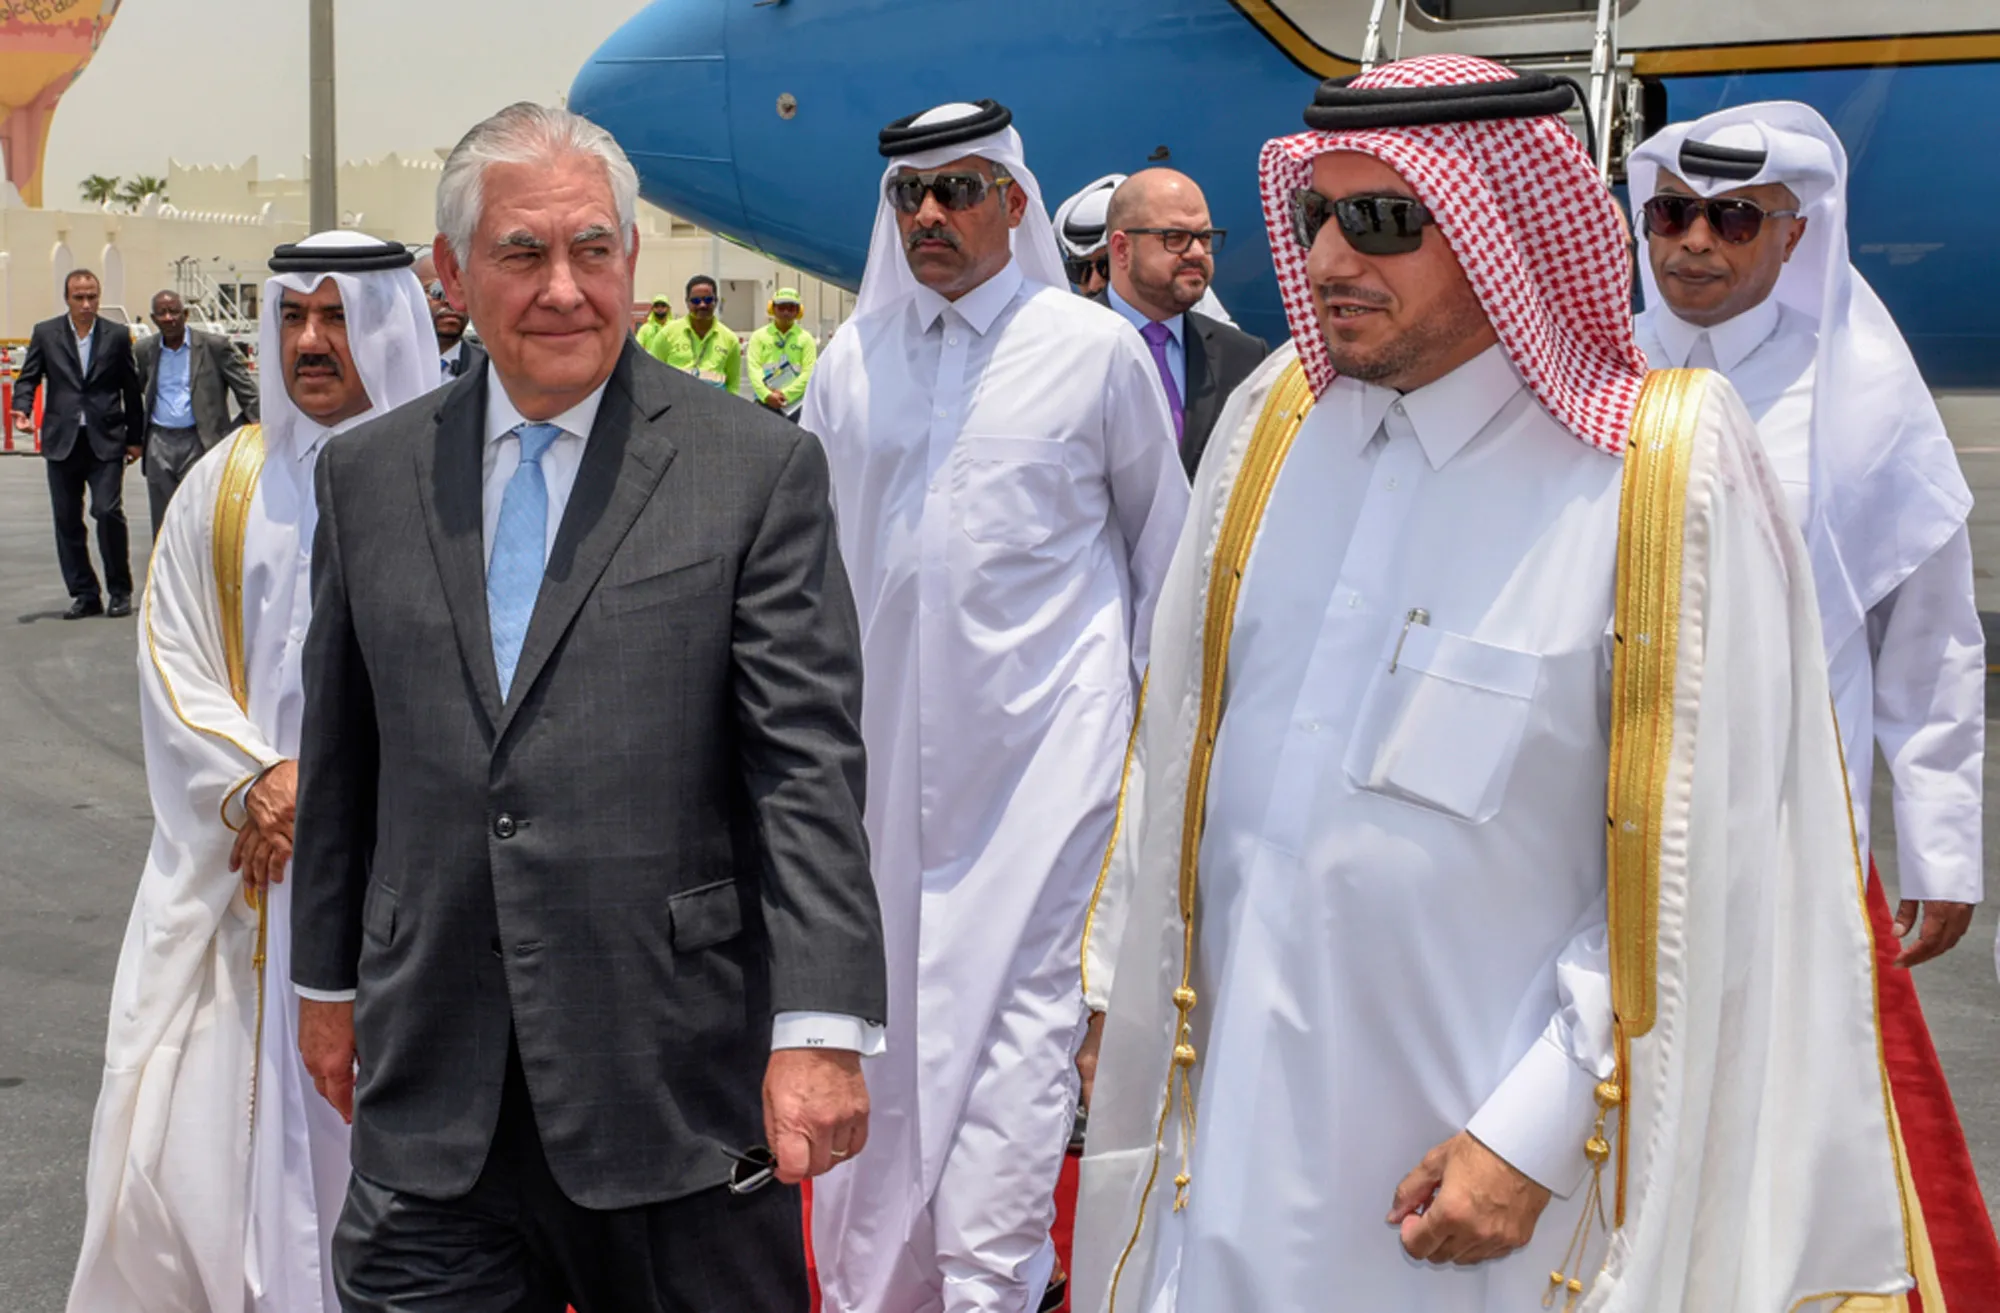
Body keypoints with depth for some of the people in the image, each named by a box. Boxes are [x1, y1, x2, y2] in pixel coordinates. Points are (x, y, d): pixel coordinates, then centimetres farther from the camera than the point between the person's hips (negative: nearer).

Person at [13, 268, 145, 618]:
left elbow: (131, 389, 8)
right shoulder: (45, 333, 6)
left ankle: (120, 591, 3)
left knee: (108, 511, -13)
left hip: (106, 441, -2)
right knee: (67, 520, 5)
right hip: (62, 441, 2)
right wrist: (22, 409, -14)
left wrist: (135, 438, 8)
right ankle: (84, 595, 15)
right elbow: (28, 378, 6)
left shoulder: (117, 335, 4)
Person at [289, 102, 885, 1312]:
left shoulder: (758, 467, -4)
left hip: (677, 1070, -3)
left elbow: (811, 767, -9)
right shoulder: (370, 475, 8)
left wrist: (821, 1029, -15)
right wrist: (328, 980, 18)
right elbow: (341, 756, 15)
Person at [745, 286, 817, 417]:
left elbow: (809, 372, -4)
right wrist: (767, 395, -17)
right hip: (765, 401, 0)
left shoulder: (805, 338, 6)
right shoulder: (759, 336, 7)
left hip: (796, 402, 0)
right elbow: (753, 368, -3)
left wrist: (785, 394, -14)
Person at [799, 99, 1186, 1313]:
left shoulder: (1096, 349, 0)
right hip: (886, 740, 4)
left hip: (1044, 733, -3)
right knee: (885, 997, 9)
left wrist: (1149, 698, 10)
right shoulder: (853, 360, 8)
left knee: (1023, 1003, -6)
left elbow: (1161, 540, 9)